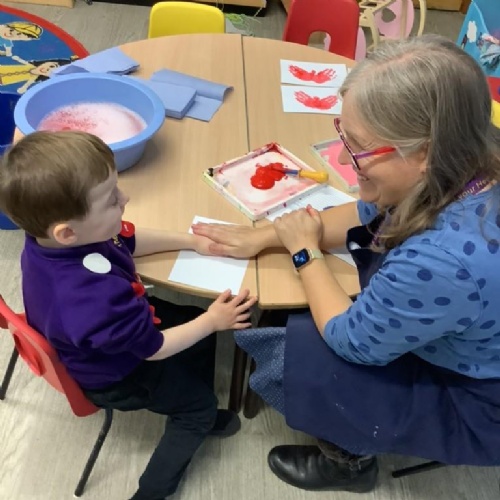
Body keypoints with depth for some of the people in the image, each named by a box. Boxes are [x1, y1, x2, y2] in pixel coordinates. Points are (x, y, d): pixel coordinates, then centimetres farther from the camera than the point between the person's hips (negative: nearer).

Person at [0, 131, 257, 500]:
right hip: (112, 375, -7)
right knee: (200, 401, 14)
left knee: (200, 334, 19)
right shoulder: (97, 298, -48)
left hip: (114, 334, 7)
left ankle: (200, 415, 43)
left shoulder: (53, 239, -24)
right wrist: (212, 321, -15)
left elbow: (129, 241, -3)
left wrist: (192, 241, -6)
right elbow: (155, 348, -28)